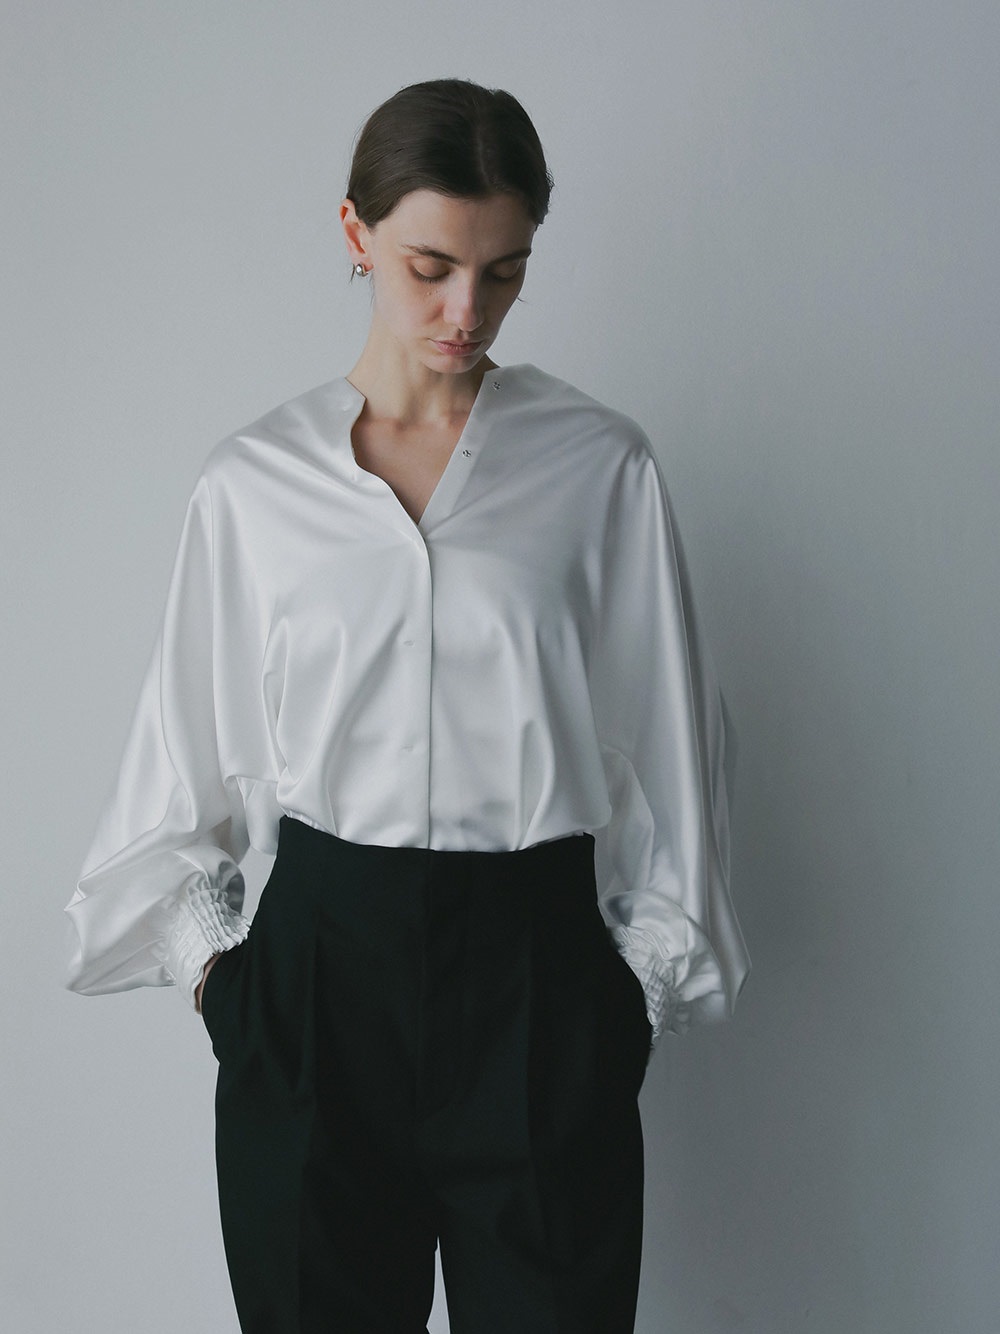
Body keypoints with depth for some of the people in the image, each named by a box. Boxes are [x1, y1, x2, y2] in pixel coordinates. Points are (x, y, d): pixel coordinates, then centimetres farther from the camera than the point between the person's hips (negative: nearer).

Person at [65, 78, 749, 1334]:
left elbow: (666, 729, 5)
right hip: (317, 963, 1)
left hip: (533, 962, 0)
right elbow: (188, 744, 10)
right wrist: (209, 952, 6)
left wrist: (651, 967, 4)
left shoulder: (599, 465, 1)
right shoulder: (253, 480, 4)